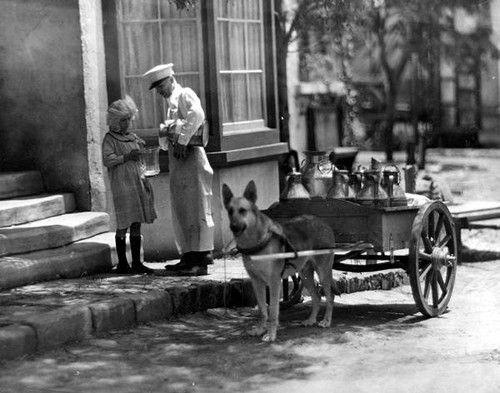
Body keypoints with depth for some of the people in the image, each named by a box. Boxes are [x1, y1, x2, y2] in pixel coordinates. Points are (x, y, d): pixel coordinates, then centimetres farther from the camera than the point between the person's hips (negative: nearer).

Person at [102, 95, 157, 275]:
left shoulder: (132, 137, 16)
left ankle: (136, 263, 13)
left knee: (136, 225, 8)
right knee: (123, 226, -4)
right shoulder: (109, 139, -4)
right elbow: (107, 160, -16)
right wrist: (127, 157, -21)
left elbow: (144, 149, 30)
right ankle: (122, 264, 3)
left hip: (138, 184, 7)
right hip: (122, 186, -7)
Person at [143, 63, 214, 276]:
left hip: (191, 156, -9)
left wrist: (182, 140, -23)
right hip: (177, 161, 9)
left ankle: (200, 260, -10)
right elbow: (164, 139, 24)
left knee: (196, 207, -9)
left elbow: (196, 115, -24)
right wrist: (165, 139, 3)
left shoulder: (185, 94, -3)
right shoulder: (171, 102, 24)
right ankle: (189, 256, 15)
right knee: (181, 210, 10)